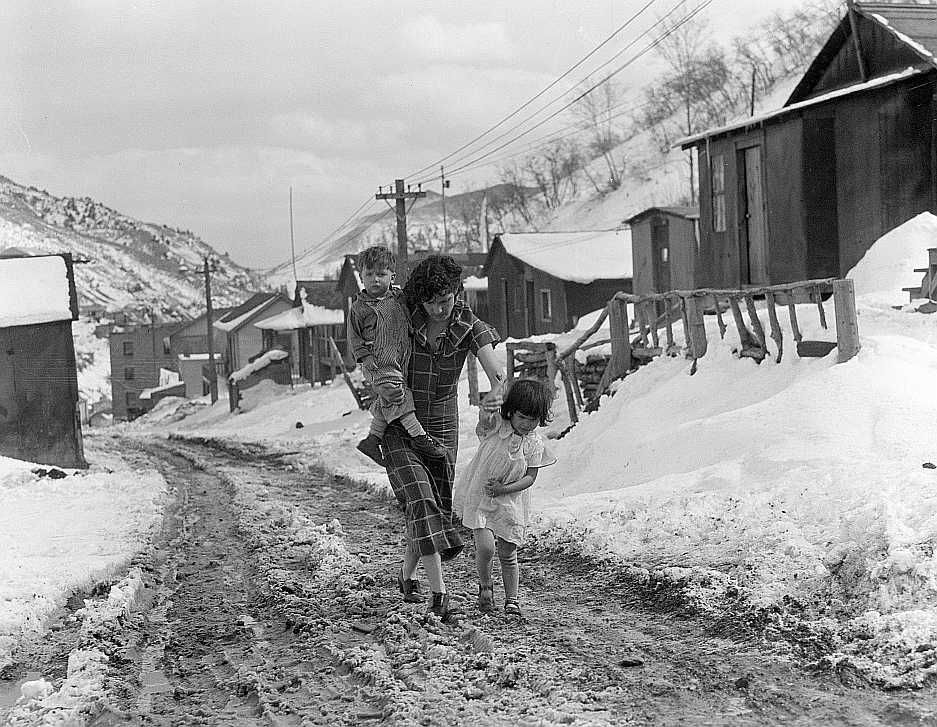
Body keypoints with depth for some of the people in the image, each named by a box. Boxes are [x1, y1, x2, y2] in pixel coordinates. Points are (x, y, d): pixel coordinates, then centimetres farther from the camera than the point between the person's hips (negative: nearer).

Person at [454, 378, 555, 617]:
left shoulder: (534, 444, -6)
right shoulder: (495, 425, -13)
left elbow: (530, 477, -6)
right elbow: (485, 418, -36)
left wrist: (503, 489, -19)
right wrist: (485, 410, -60)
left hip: (510, 501, 2)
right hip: (479, 497, -2)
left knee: (508, 554, 6)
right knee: (485, 545, -16)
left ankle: (511, 600, 21)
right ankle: (485, 586, 11)